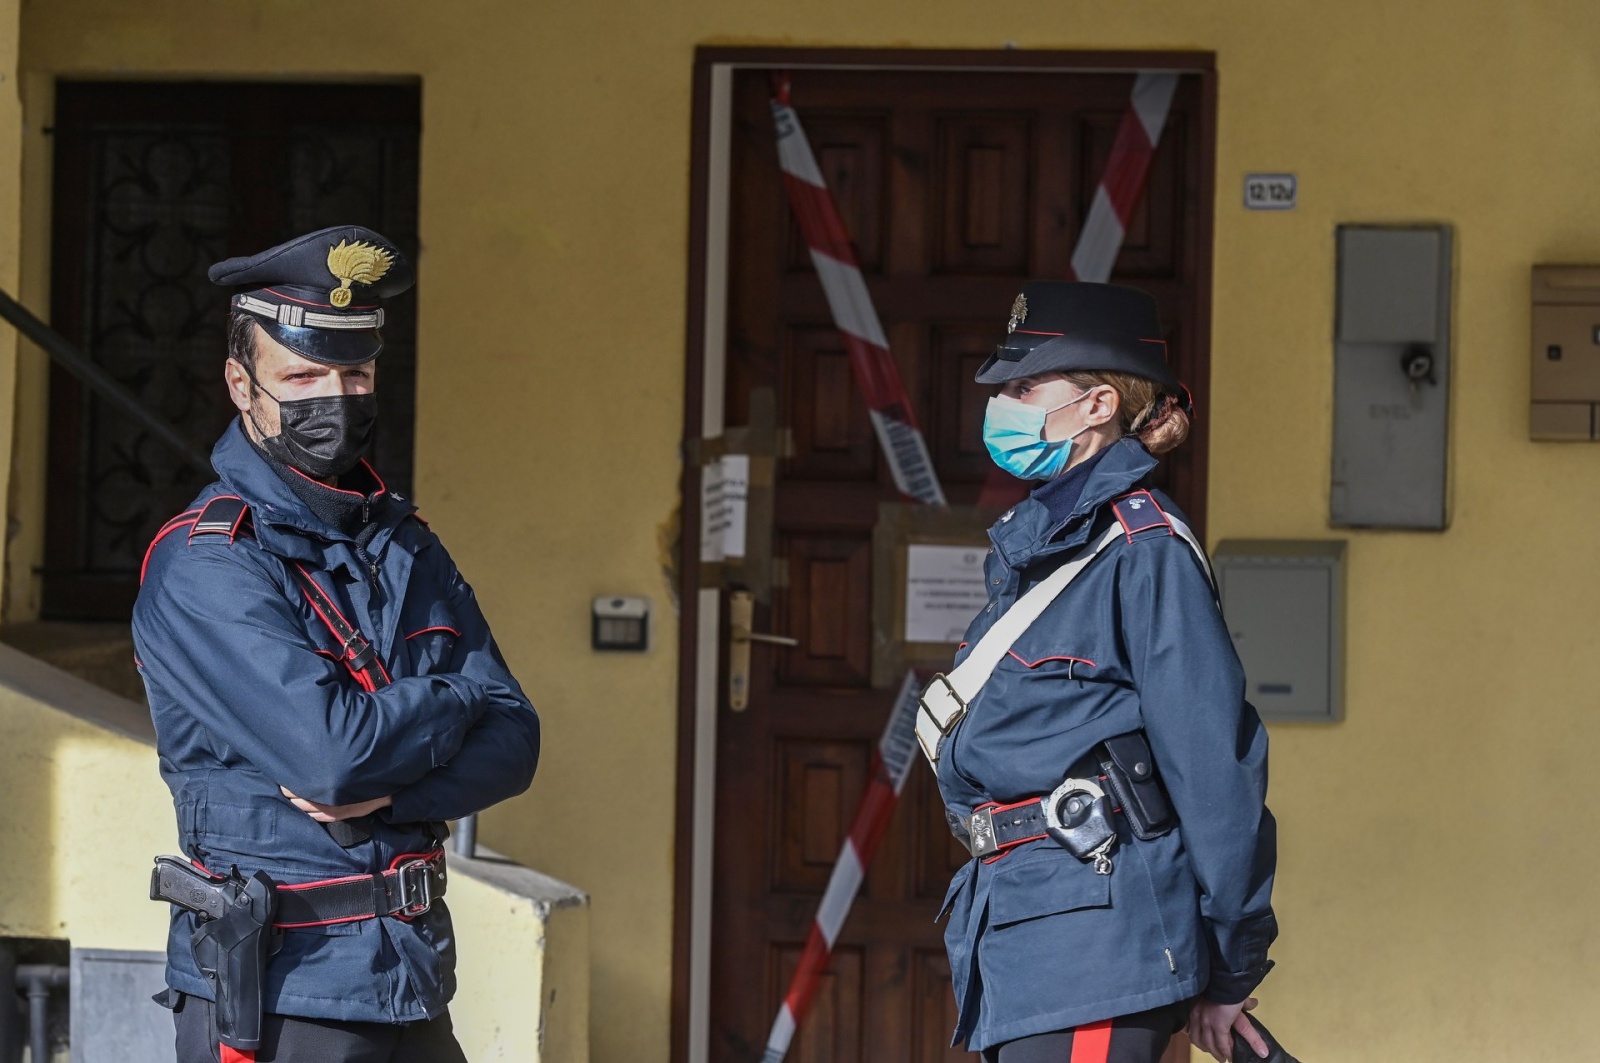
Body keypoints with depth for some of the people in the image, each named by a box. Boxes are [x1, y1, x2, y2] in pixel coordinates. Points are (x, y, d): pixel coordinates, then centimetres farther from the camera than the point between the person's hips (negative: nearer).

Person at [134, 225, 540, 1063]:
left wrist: (388, 789, -14)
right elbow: (328, 751, -23)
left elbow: (512, 744, 5)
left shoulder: (404, 545, 12)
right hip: (272, 990, -7)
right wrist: (458, 699, -6)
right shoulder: (201, 568, -12)